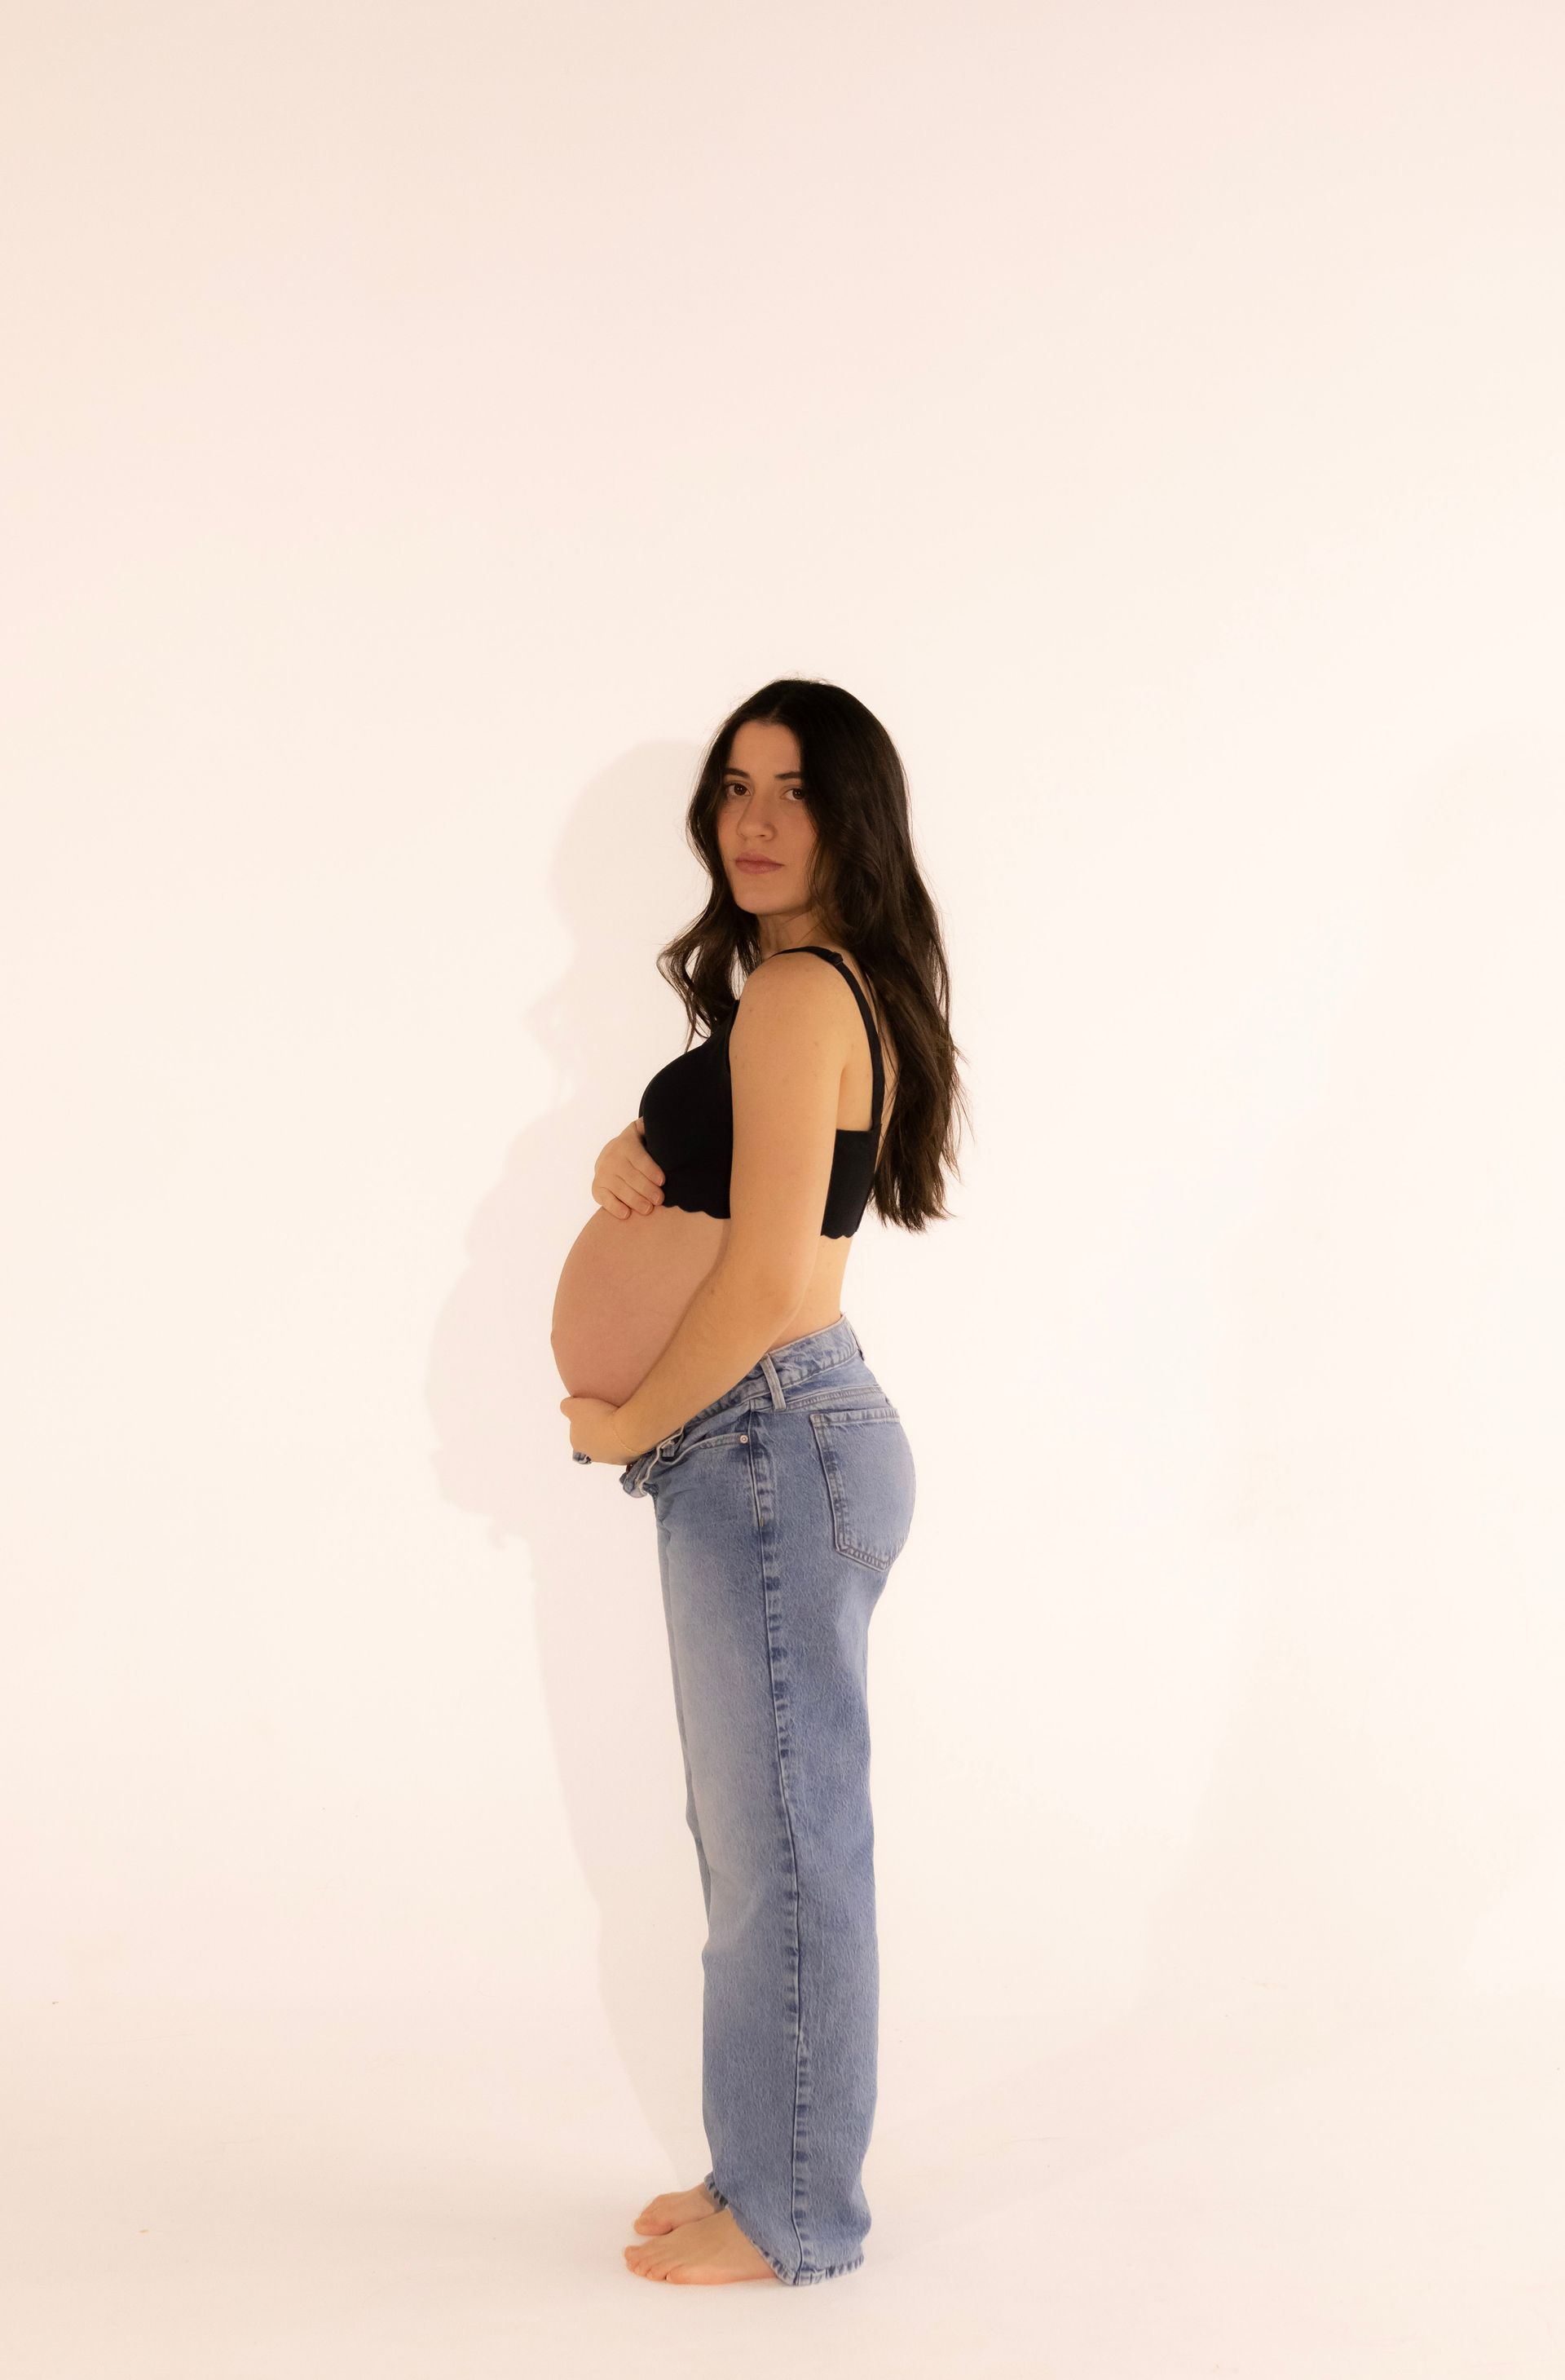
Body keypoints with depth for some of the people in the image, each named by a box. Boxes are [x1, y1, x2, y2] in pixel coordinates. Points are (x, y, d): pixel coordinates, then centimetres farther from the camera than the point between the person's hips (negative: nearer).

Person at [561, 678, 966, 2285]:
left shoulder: (797, 993, -17)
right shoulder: (840, 992, 15)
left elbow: (764, 1270, -22)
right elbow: (709, 1163, 26)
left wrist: (630, 1424, -8)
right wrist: (635, 1154, 4)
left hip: (771, 1443, -11)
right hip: (781, 1442, 11)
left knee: (782, 1840, 2)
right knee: (759, 1834, 18)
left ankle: (791, 2219, 17)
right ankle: (765, 2175, 31)